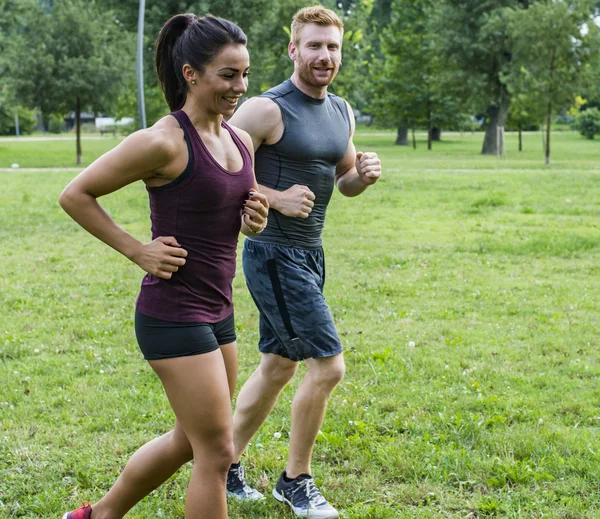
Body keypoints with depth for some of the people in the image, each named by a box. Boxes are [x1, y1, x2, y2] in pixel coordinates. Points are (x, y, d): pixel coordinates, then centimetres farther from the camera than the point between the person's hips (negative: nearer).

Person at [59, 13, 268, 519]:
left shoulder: (240, 141, 6)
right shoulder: (163, 142, -17)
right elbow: (75, 195, -11)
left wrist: (255, 220, -1)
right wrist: (138, 251, -13)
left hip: (217, 311, 9)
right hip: (174, 315, -9)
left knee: (190, 440, 21)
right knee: (217, 452, -3)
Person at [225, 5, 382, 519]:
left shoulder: (342, 112, 10)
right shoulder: (266, 110, -15)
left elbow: (344, 182, 20)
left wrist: (364, 174, -2)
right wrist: (276, 198, -24)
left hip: (310, 254, 9)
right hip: (273, 256, -9)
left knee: (278, 366, 15)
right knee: (328, 365, -9)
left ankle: (226, 466, 30)